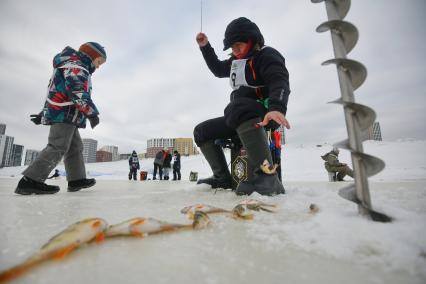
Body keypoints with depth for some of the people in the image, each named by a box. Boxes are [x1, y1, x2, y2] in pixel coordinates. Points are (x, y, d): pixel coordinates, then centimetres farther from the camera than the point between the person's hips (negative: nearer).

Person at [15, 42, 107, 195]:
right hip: (64, 114, -11)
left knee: (75, 147, 8)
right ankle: (30, 181, -12)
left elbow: (55, 92, 27)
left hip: (66, 115, 11)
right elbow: (77, 91, -22)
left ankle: (77, 179, 9)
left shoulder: (74, 67, 27)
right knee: (58, 147, -14)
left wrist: (44, 113, 28)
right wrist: (91, 112, -22)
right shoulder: (76, 65, -6)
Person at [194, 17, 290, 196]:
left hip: (264, 115, -8)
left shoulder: (267, 55, -3)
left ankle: (267, 178, -44)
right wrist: (205, 47, 27)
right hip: (240, 118, 8)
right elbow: (218, 69, 37)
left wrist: (276, 108, -42)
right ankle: (223, 178, 1)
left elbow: (280, 82, -22)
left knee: (238, 107, -40)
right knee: (201, 131, 5)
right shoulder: (236, 61, 21)